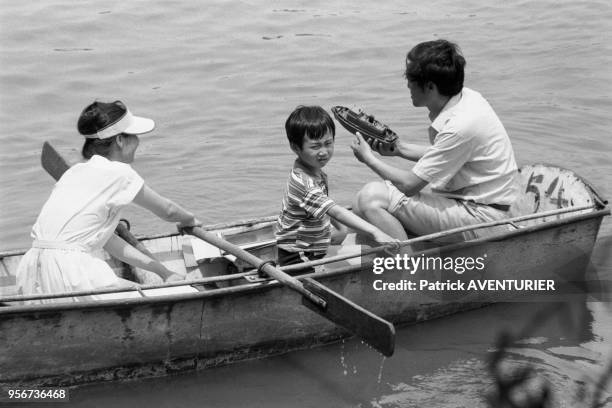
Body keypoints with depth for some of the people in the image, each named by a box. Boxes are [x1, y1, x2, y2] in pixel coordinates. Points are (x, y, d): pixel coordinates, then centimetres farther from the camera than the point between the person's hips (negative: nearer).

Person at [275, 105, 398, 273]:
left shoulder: (318, 174, 7)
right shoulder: (304, 183, -26)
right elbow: (337, 212, -35)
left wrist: (339, 227, 14)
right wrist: (375, 232, -40)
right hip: (297, 259, -11)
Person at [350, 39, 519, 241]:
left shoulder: (460, 126, -25)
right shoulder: (466, 97, 2)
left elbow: (409, 184, -18)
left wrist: (369, 158, -2)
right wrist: (400, 148, 11)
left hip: (481, 217, -10)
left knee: (371, 197, -21)